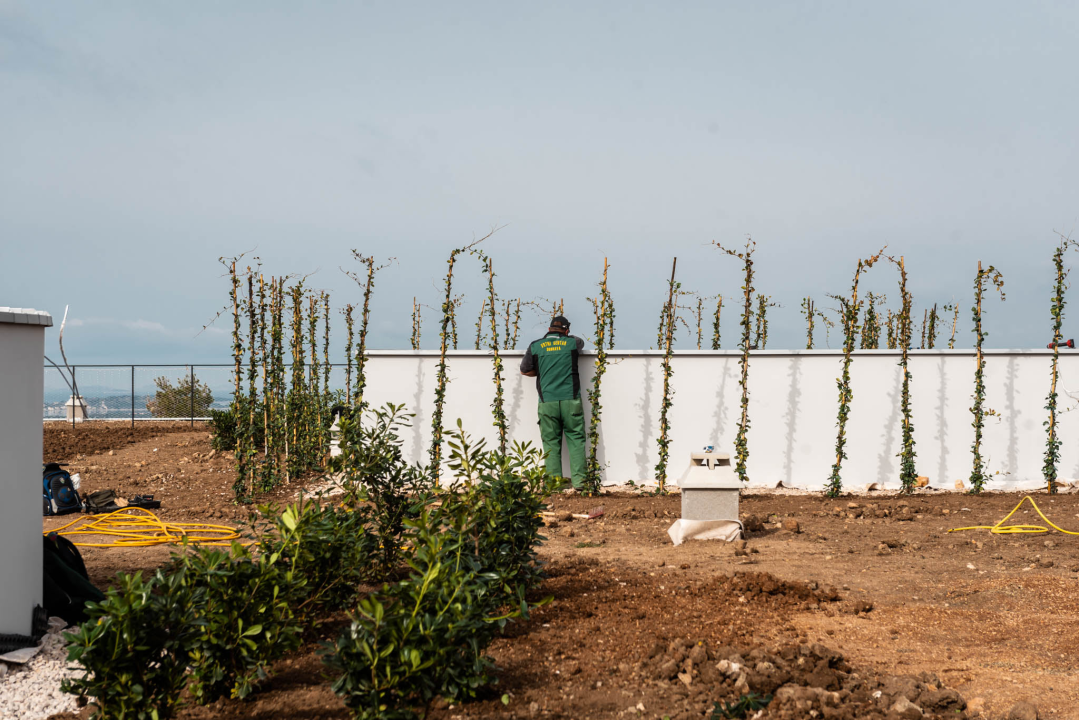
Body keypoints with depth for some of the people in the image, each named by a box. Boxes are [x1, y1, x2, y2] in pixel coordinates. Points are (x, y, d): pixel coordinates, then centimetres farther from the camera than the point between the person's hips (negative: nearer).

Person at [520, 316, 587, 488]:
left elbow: (524, 370, 14)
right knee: (576, 439, 4)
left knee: (551, 442, 6)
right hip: (571, 400, 0)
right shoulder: (572, 343, 6)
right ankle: (578, 480, -1)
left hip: (547, 401, 0)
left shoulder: (535, 346, 5)